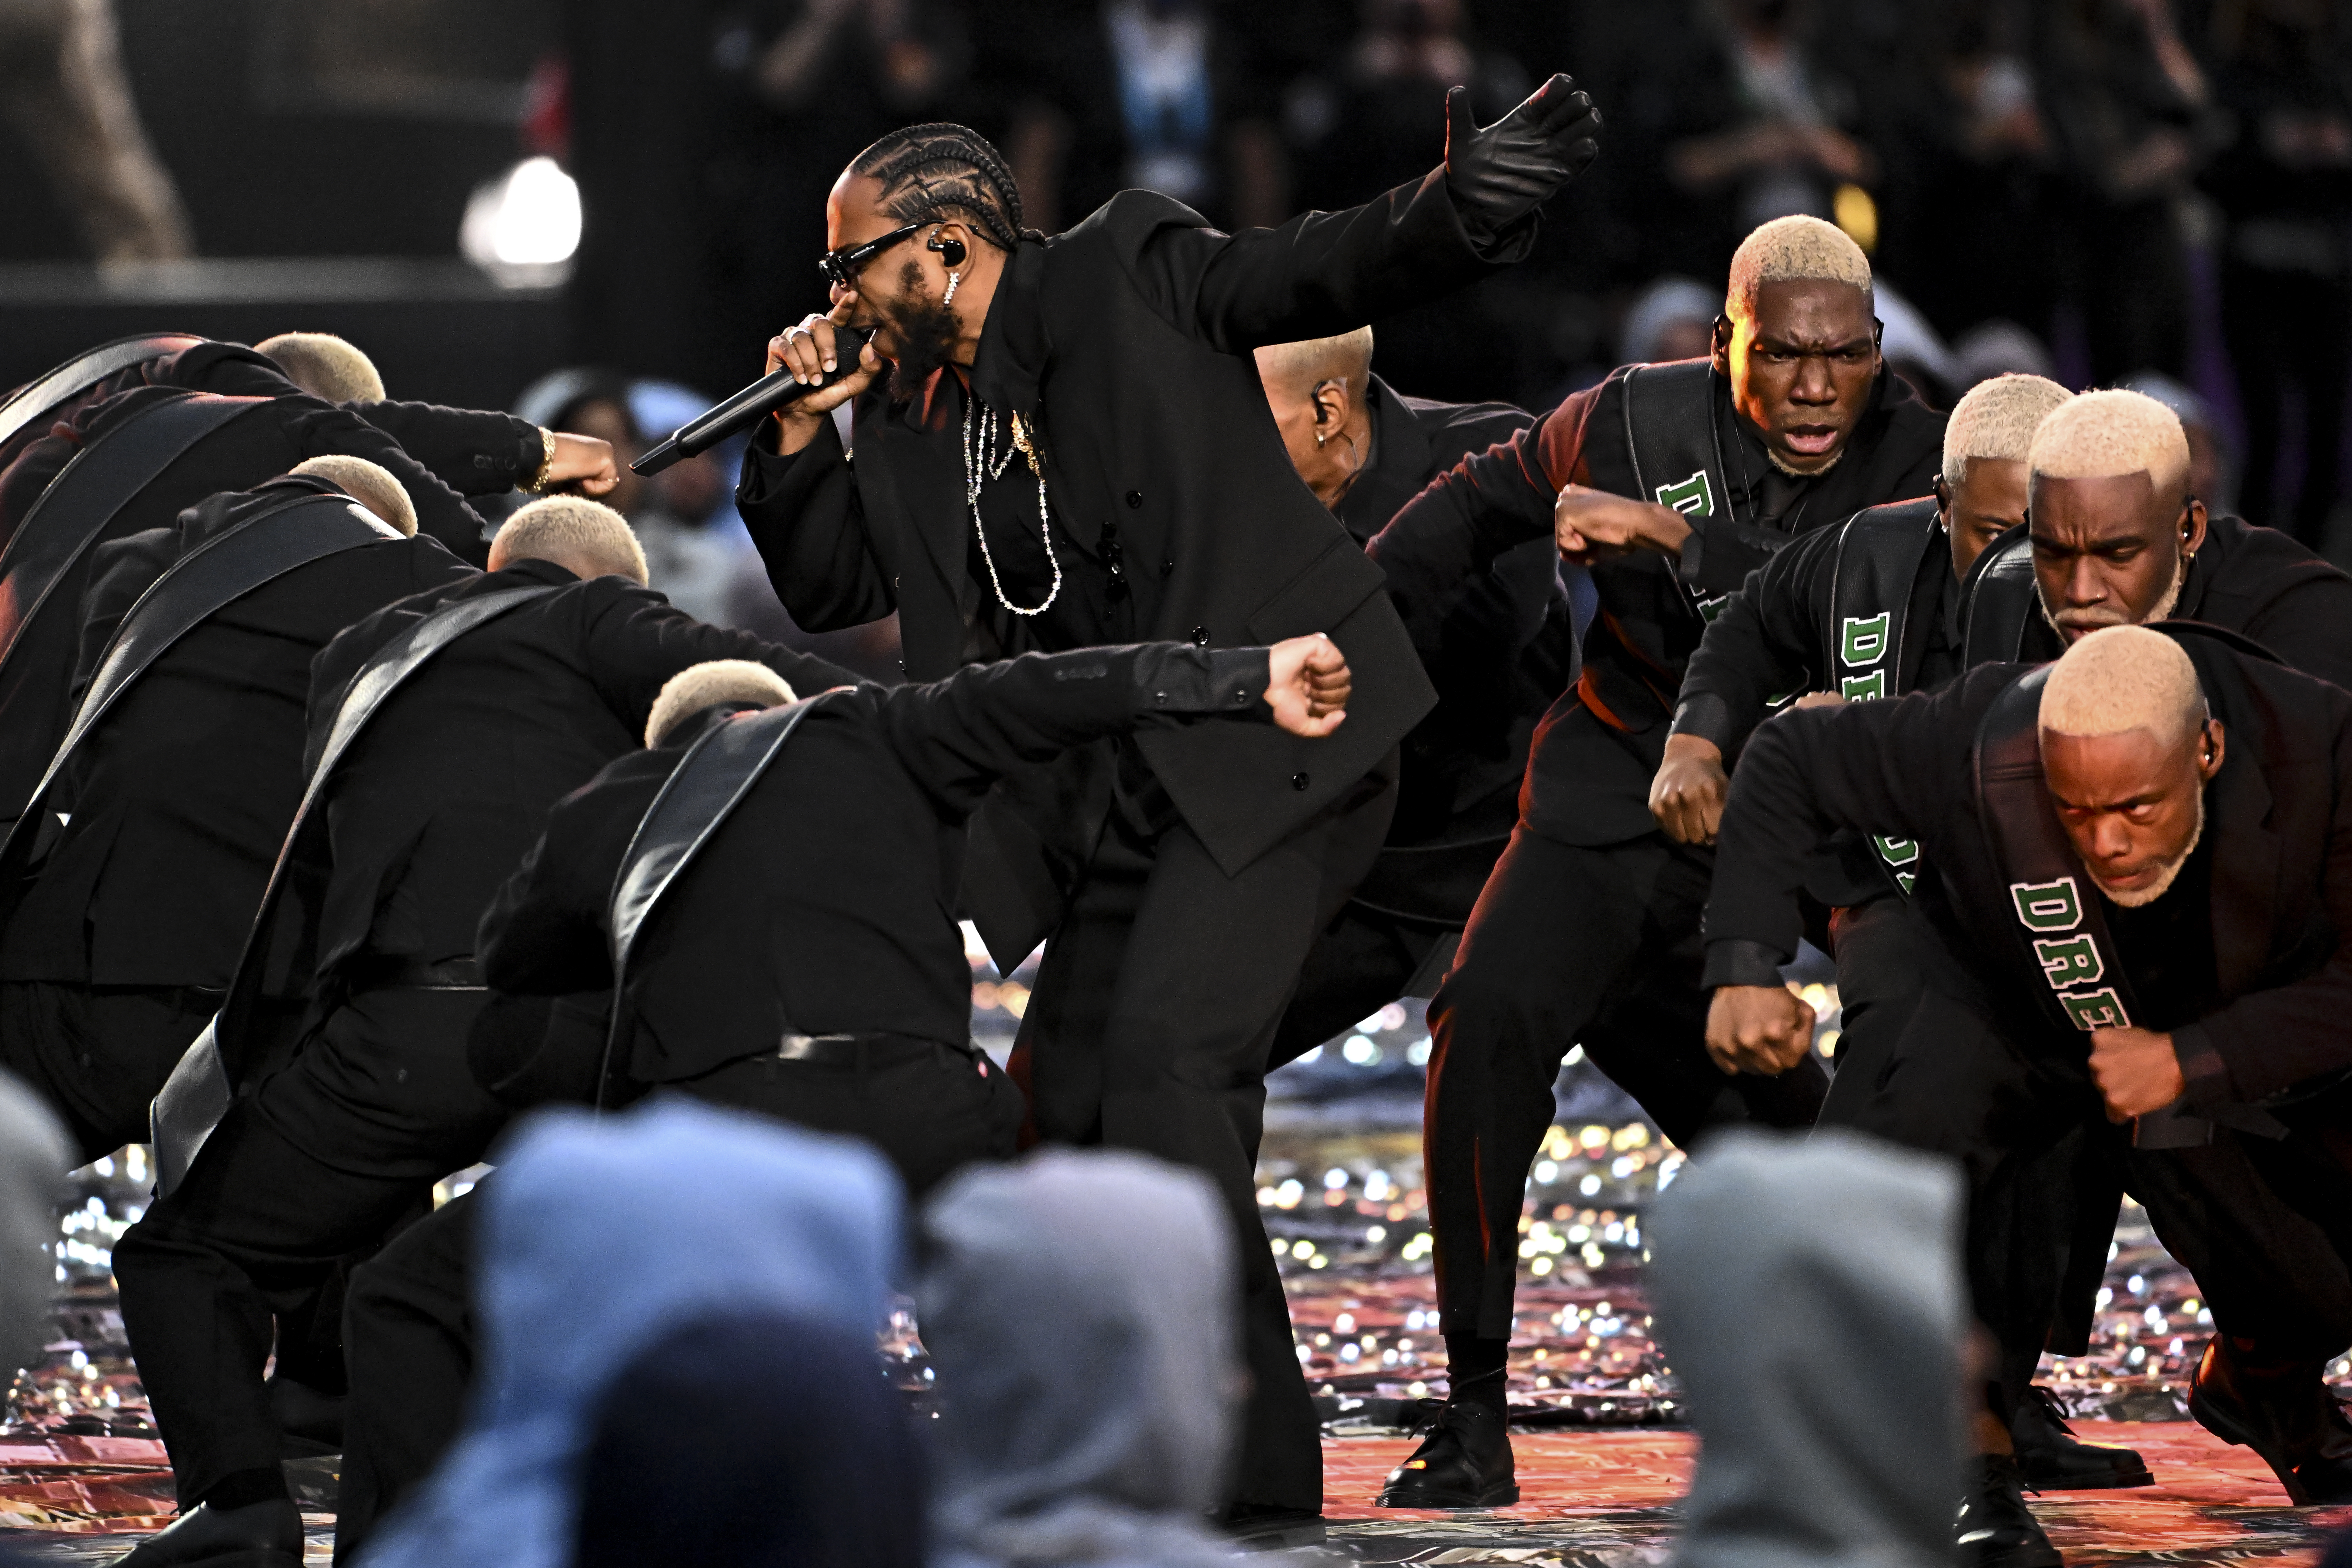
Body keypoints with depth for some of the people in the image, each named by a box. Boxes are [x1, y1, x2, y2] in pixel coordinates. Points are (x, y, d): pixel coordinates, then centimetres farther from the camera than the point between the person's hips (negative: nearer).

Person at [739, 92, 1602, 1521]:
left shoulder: (1127, 277, -1)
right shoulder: (913, 416, 18)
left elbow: (1329, 274, -11)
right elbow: (827, 588, 25)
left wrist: (1461, 211, -30)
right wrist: (803, 430, 9)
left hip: (1271, 753, -9)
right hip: (1118, 805, 9)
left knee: (1164, 1067, -21)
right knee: (1065, 1111, 9)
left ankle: (1243, 1466, -21)